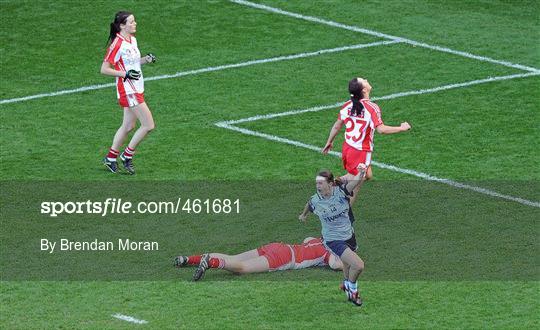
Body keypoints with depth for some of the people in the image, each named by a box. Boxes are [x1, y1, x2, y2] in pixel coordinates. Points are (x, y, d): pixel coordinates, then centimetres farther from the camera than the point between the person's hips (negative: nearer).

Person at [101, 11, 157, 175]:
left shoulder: (132, 39, 8)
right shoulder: (117, 44, -18)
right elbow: (104, 69, -16)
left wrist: (146, 59, 4)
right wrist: (125, 74, -23)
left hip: (136, 89, 9)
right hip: (128, 90, -9)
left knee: (128, 126, 15)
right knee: (148, 125, -9)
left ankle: (111, 158, 27)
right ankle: (127, 155, 6)